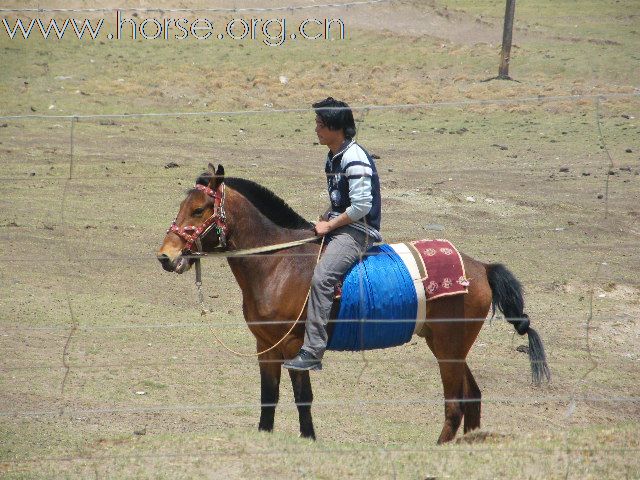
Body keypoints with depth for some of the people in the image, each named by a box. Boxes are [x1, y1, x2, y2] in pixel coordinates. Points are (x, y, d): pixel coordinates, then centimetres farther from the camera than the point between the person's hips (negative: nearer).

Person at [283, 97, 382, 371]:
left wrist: (329, 225, -14)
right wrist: (324, 220, 8)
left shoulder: (354, 159, -16)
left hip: (357, 231, -11)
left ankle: (313, 351, -33)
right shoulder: (334, 157, 15)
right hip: (338, 226, 11)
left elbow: (362, 206, -22)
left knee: (321, 278, -28)